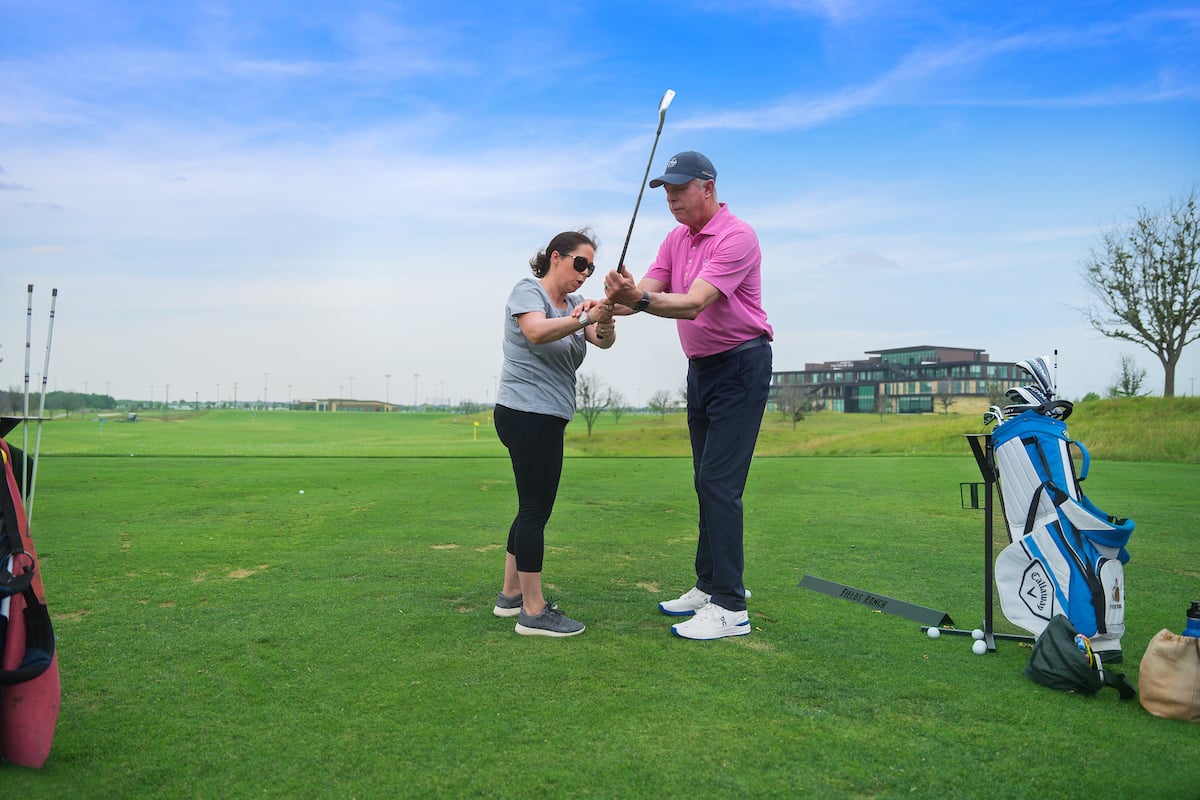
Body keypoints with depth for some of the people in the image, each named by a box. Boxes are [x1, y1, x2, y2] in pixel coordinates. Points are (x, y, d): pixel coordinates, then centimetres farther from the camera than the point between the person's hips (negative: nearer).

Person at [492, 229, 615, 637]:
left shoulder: (574, 303, 15)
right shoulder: (527, 290, -5)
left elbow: (604, 341, -2)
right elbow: (535, 332, -26)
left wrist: (604, 322, -25)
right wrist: (584, 319, -38)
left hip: (545, 419, 9)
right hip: (526, 414, -9)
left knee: (533, 507, 14)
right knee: (535, 508, -8)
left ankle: (510, 595, 25)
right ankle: (533, 611, -2)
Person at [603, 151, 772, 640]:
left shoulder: (736, 237, -17)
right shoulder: (676, 239, 10)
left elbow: (694, 304, -28)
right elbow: (646, 291, 0)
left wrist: (641, 300, -43)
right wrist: (614, 305, -21)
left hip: (740, 366, -9)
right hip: (700, 367, 9)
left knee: (720, 483, -13)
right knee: (705, 482, 12)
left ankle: (730, 608, -8)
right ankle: (710, 586, 23)